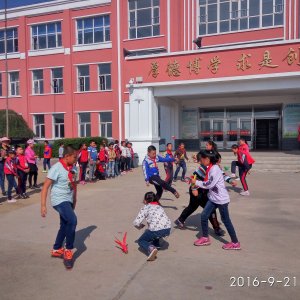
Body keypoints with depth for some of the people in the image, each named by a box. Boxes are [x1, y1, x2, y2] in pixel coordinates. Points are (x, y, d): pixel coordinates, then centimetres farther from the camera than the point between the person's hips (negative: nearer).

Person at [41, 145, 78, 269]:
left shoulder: (71, 168, 5)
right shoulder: (56, 168, -17)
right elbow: (45, 187, -17)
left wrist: (74, 201, 21)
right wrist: (43, 205, -20)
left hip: (68, 201, 8)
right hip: (59, 200, -8)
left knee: (65, 226, 17)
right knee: (72, 220, -26)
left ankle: (56, 250, 37)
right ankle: (68, 250, -8)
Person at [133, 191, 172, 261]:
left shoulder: (145, 208, 7)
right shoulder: (159, 207, 24)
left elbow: (136, 223, -1)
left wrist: (140, 226, 22)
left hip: (156, 231, -7)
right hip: (168, 229, 7)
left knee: (141, 241, 15)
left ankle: (151, 249, -13)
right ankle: (156, 245, 31)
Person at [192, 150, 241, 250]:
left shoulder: (215, 169, -22)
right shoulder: (209, 168, 6)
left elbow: (210, 184, -23)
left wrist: (196, 182, -15)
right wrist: (196, 182, 3)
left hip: (221, 199, -8)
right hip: (213, 198, 8)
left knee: (225, 220, 3)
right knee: (204, 216, 5)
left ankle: (235, 243, 17)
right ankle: (205, 238, 21)